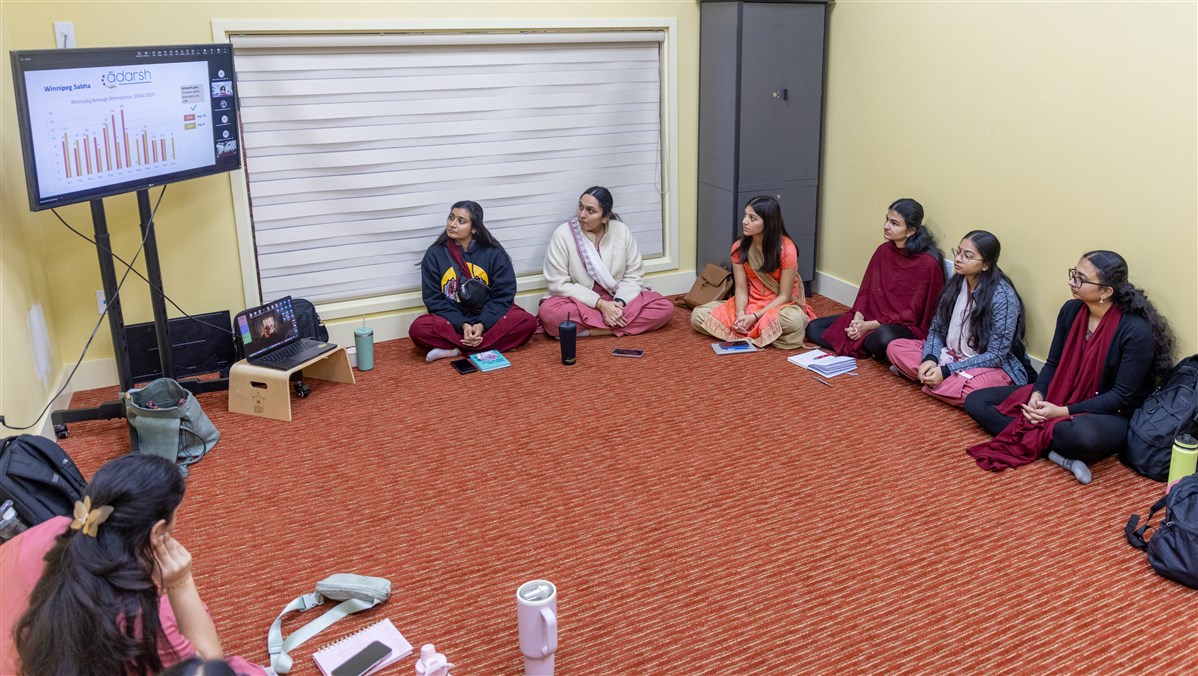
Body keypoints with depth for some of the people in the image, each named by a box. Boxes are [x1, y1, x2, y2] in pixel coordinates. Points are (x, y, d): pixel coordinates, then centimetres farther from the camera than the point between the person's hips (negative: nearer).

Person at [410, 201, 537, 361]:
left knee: (528, 322, -27)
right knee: (418, 329, -30)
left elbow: (504, 294, -5)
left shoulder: (493, 253, -4)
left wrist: (483, 324, -20)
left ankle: (455, 349, -25)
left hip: (487, 318, 1)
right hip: (453, 319, -1)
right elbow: (433, 299, -5)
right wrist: (462, 325, -19)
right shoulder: (434, 254, -3)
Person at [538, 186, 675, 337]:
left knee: (665, 307, -20)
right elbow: (559, 284, -14)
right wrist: (600, 304, -21)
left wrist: (620, 303, -20)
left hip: (616, 300, 3)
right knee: (548, 312, -34)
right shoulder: (562, 234, -11)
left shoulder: (622, 231, -4)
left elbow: (634, 276, 0)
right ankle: (616, 325, -25)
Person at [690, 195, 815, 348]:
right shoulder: (739, 247, -7)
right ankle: (759, 332, -13)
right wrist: (741, 314, -27)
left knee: (794, 320, -41)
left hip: (780, 305, -4)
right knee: (698, 315, -13)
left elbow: (784, 296, -16)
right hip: (750, 303, 4)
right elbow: (741, 288, -6)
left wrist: (755, 317, -26)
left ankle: (752, 332, -13)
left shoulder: (786, 249, -19)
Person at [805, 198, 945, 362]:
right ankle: (872, 347, -13)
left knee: (885, 337, -43)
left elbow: (912, 314, -14)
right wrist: (858, 318, -12)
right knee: (814, 328, -5)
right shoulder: (883, 251, 5)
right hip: (869, 317, 7)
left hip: (905, 326, -7)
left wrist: (868, 326, -18)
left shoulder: (928, 264, -15)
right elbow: (865, 290, 8)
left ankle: (860, 344, -10)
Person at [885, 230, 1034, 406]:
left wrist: (946, 371, -25)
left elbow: (996, 356, -20)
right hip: (952, 355, 6)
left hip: (993, 366, -6)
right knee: (895, 347, -9)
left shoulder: (1003, 297, -21)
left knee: (962, 388, -39)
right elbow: (937, 330, 4)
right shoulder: (955, 283, -2)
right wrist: (930, 359, -18)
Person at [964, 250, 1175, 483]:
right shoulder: (1071, 310, -3)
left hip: (1107, 413, -8)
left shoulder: (1136, 331, -22)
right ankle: (1056, 449, -20)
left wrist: (1064, 412, -23)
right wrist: (1037, 394, -14)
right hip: (1059, 396, 8)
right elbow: (1053, 364, 6)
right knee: (975, 401, -8)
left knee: (1085, 434, -47)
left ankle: (1031, 436, -16)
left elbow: (1122, 397, -19)